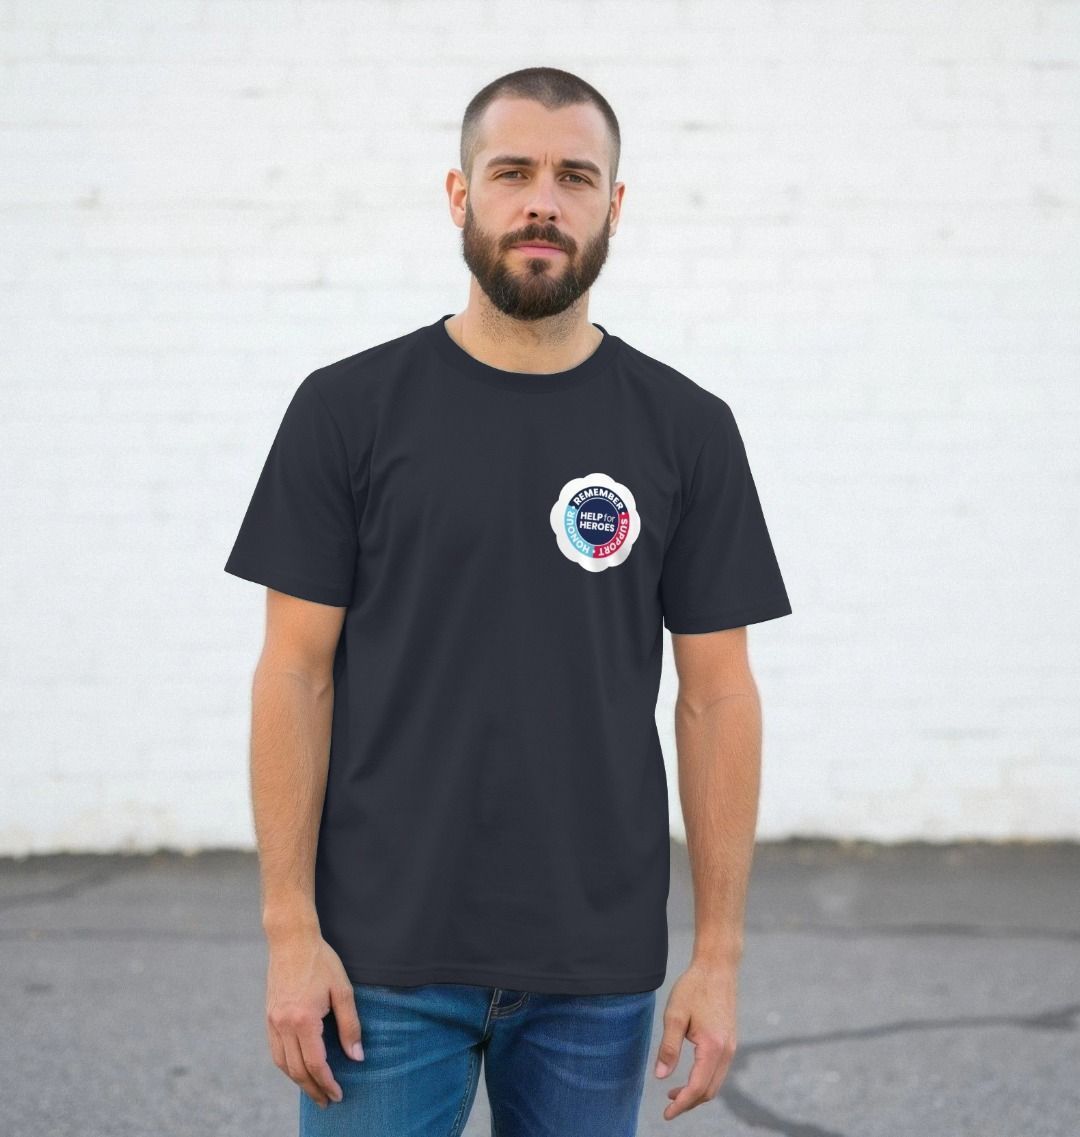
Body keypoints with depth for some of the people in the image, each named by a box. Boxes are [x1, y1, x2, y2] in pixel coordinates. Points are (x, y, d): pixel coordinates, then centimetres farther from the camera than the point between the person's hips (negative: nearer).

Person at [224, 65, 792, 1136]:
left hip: (598, 968, 2)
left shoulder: (685, 429, 3)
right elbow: (296, 672, -1)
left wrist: (718, 951, -1)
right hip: (385, 957, -1)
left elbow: (716, 694, 3)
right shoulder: (348, 409, -1)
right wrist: (291, 929, -7)